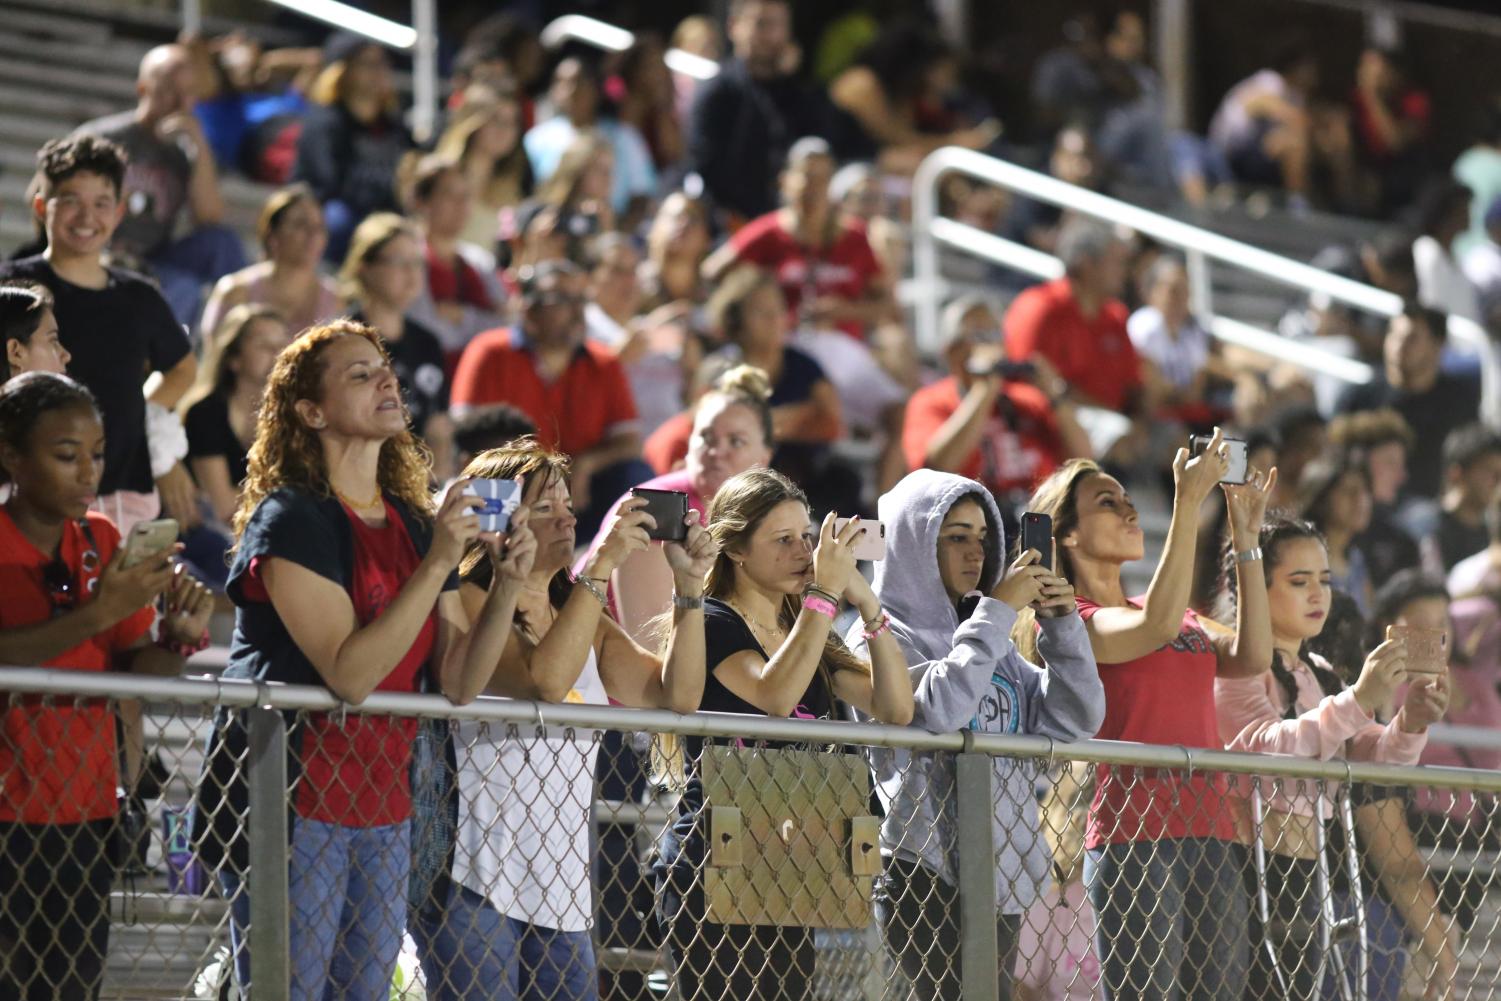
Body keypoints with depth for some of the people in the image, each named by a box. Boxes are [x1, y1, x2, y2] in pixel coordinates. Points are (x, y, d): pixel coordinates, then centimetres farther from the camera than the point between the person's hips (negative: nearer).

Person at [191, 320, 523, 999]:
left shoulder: (415, 526, 12)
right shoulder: (291, 517, -10)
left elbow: (458, 683, 6)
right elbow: (350, 672, -21)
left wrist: (505, 586, -8)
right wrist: (437, 565, -22)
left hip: (384, 807, 7)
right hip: (294, 800, -7)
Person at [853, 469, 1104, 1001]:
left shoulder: (982, 635, 19)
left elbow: (1074, 721, 13)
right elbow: (938, 706, -21)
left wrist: (1063, 628, 0)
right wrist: (999, 610, -13)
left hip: (1000, 877, 7)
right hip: (931, 879, -7)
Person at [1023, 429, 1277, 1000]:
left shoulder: (1182, 617, 23)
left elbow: (1251, 657, 6)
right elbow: (1155, 628, -19)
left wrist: (1246, 539, 5)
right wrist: (1187, 504, -19)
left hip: (1211, 835, 7)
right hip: (1134, 839, -7)